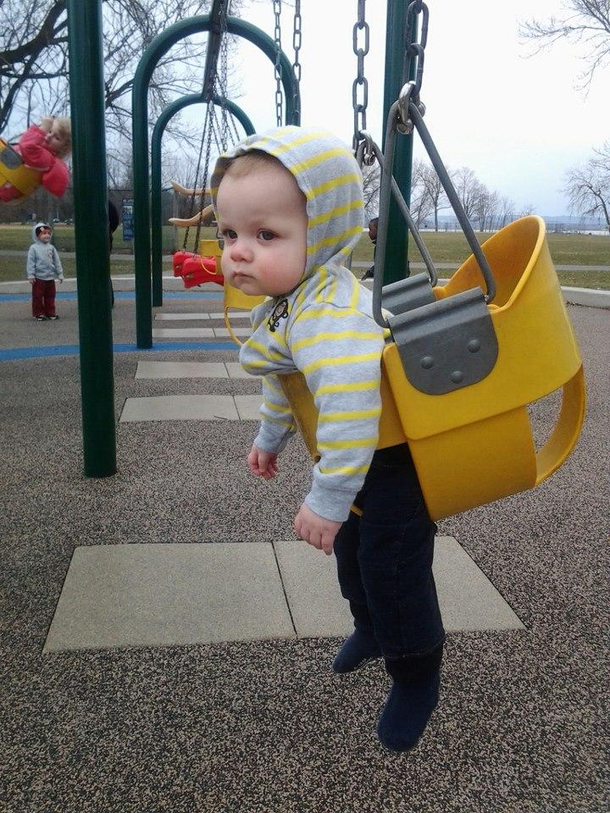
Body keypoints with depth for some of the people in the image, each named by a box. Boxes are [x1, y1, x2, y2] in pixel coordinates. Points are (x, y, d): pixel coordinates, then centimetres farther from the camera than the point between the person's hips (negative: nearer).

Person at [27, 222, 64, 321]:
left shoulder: (51, 247, 5)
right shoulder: (34, 248, -7)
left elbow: (57, 261, 8)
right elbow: (30, 262, -8)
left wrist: (60, 274, 7)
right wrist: (31, 275, -13)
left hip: (50, 278, 4)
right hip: (39, 278, -4)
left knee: (50, 296, 12)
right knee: (37, 296, 2)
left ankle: (50, 312, 21)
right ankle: (38, 314, 11)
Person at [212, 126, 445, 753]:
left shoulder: (330, 317, -37)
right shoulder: (284, 305, 0)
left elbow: (349, 409, -47)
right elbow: (283, 383, 17)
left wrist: (329, 498, -39)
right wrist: (270, 439, 28)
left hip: (395, 460, -10)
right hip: (352, 455, 10)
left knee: (392, 564, -3)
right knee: (351, 547, 24)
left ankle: (416, 676, 23)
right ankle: (371, 627, 52)